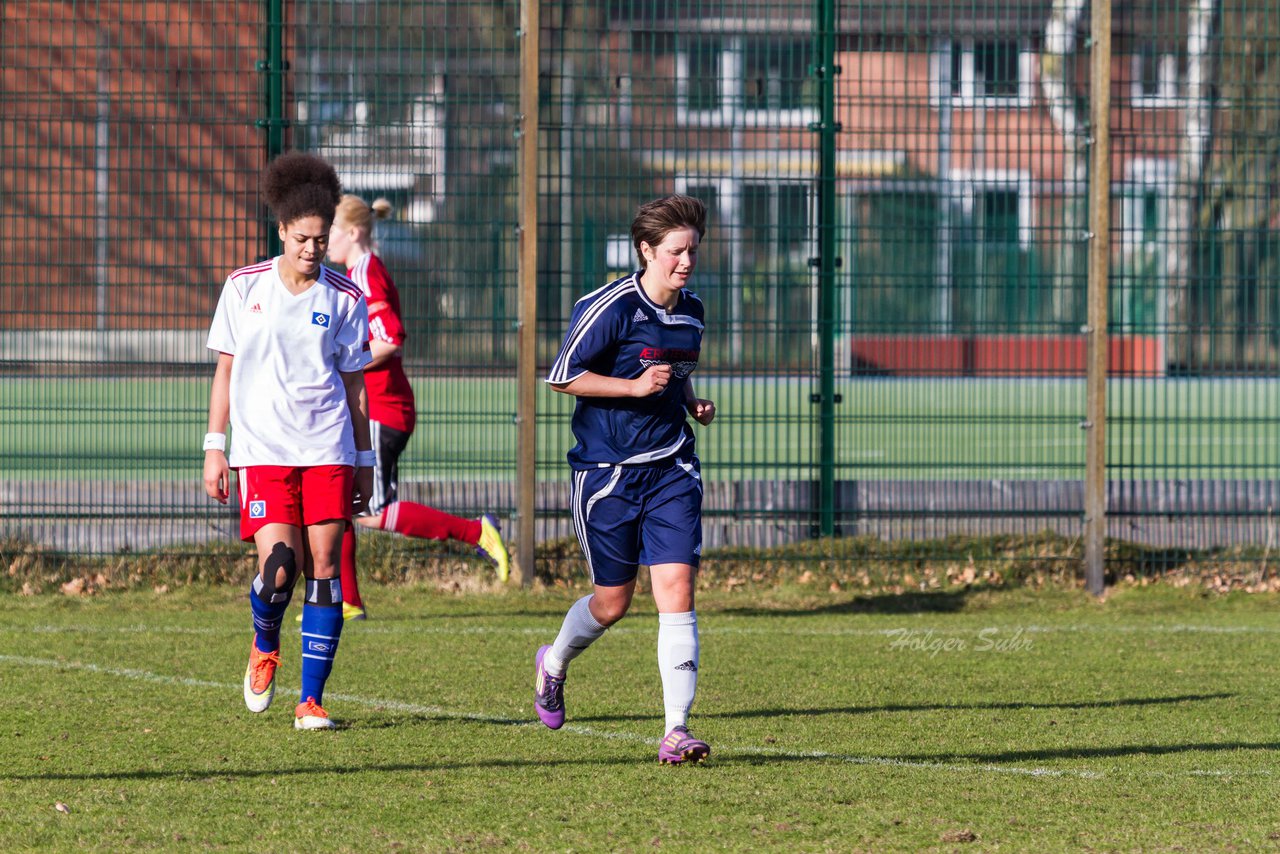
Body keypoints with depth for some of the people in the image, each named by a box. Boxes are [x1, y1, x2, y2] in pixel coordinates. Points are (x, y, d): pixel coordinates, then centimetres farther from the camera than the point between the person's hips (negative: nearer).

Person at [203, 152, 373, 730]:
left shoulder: (344, 299, 5)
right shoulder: (244, 288, 4)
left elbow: (354, 384, 11)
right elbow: (225, 370, 10)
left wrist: (364, 462, 10)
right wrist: (214, 448, 6)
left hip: (327, 449, 1)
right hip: (262, 449, -1)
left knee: (323, 566, -5)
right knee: (278, 566, -16)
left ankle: (312, 699, 2)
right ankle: (264, 647, 17)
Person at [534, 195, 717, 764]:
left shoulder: (692, 312, 9)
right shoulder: (612, 307, -13)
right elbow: (562, 376, -11)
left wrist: (691, 401, 6)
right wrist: (635, 386, -18)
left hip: (671, 469, 4)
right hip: (607, 468, -4)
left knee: (677, 589, -11)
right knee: (613, 600, 7)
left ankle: (676, 730, -13)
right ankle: (554, 663, 41)